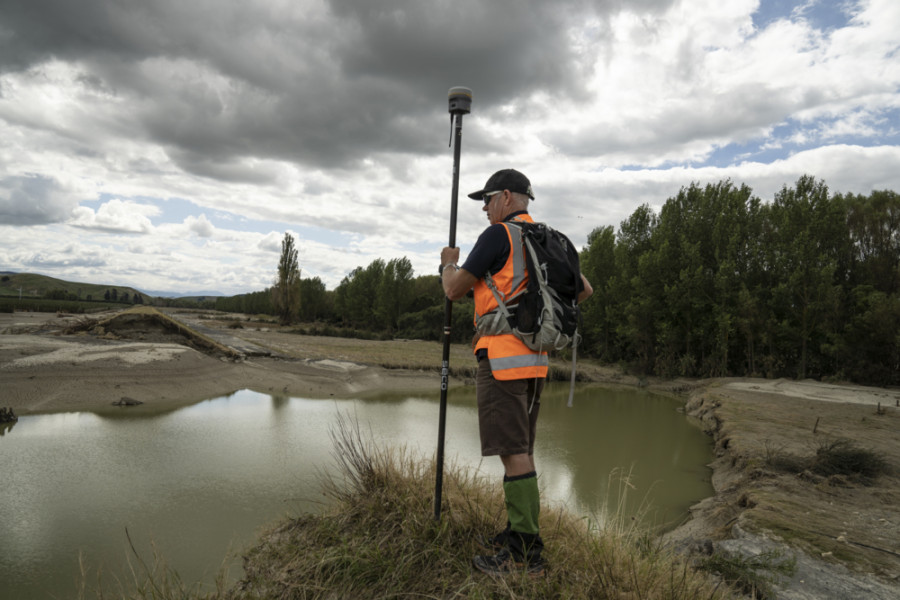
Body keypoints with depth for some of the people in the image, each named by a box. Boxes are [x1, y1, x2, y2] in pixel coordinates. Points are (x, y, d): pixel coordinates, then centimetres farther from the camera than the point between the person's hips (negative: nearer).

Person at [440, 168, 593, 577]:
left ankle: (525, 555, 1)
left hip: (502, 355, -9)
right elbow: (583, 289, 21)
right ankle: (517, 534, 25)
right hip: (535, 358, 9)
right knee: (520, 450, 15)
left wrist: (448, 264, 14)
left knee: (513, 452, -6)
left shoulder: (498, 235, -7)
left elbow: (454, 290, -6)